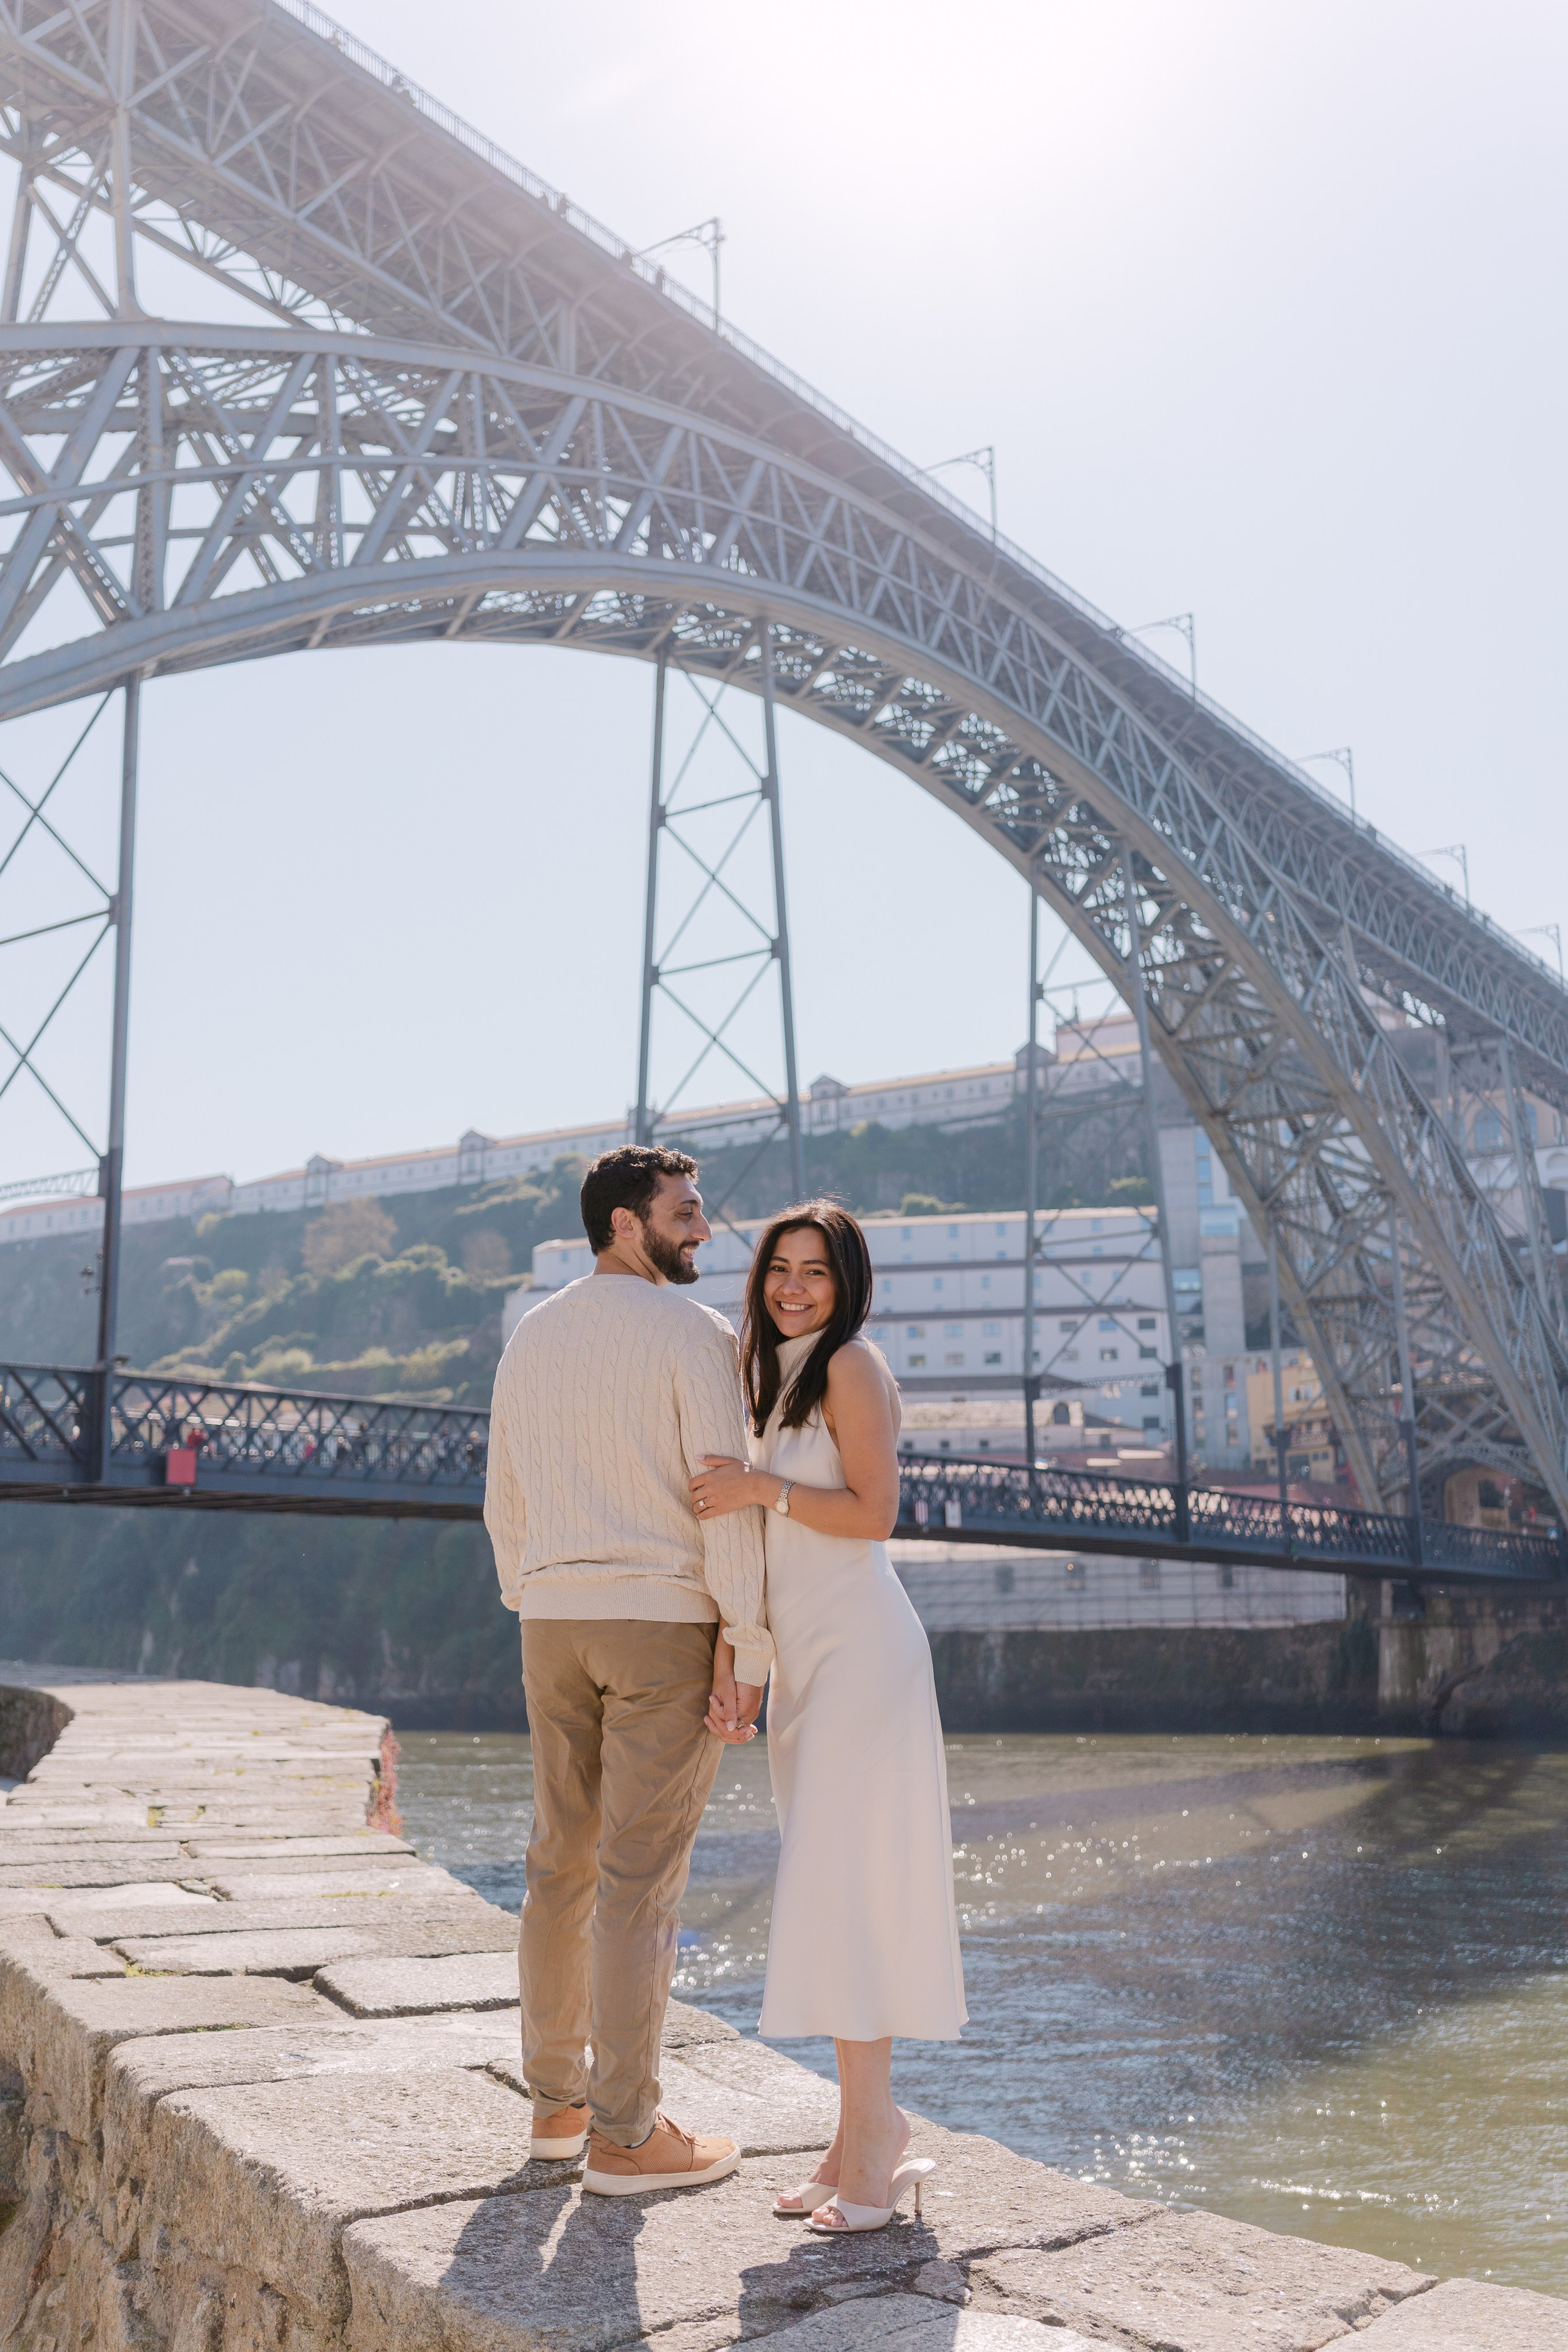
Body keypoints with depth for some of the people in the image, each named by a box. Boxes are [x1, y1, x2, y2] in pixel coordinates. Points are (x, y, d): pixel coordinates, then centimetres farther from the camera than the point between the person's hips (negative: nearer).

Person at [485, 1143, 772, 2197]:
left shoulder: (532, 1338, 11)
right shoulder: (693, 1333, -10)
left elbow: (504, 1500, 14)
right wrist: (749, 1647, -12)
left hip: (556, 1622, 7)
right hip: (666, 1622, -6)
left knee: (562, 1862, 14)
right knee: (641, 1878, -2)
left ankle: (556, 2098, 25)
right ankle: (624, 2135, 5)